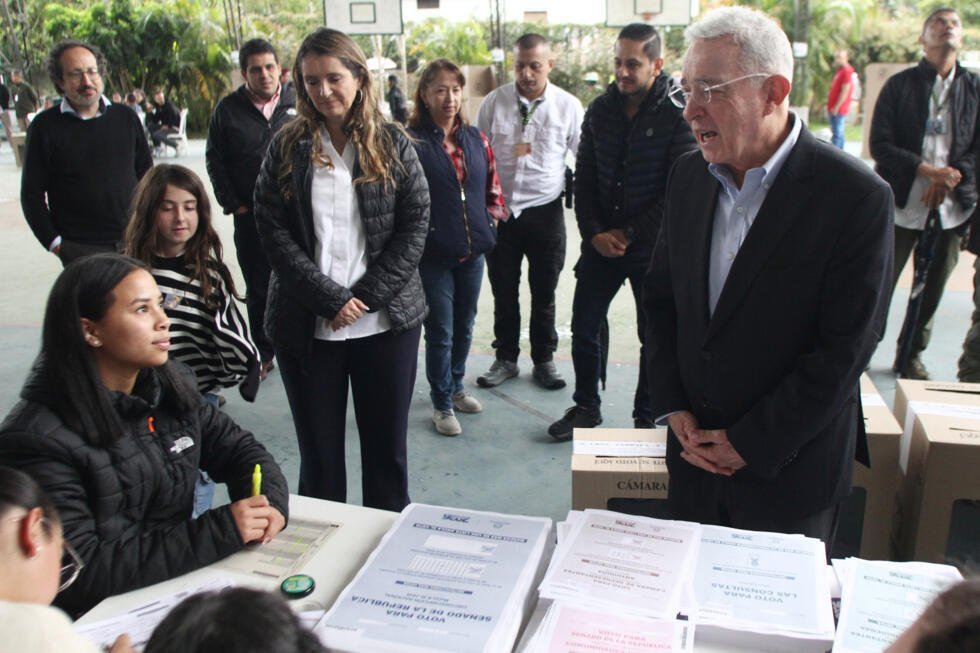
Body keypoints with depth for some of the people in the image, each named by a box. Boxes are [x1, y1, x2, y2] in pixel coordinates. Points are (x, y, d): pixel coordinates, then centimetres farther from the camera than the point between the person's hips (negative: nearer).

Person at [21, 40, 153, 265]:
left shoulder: (125, 117, 7)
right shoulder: (46, 126, 0)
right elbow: (32, 194, 2)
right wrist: (54, 242, -5)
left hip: (134, 240, 2)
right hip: (79, 250, -2)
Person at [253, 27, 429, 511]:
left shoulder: (393, 145, 3)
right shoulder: (287, 148, 3)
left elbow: (414, 226, -1)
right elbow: (272, 231, -3)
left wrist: (367, 296, -10)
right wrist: (331, 299, -12)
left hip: (387, 321, 0)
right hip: (306, 326, 0)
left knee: (387, 446, 10)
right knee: (319, 450, 8)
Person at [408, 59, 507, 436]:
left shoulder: (476, 139, 7)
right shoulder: (412, 141, -12)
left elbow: (493, 186, 16)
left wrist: (491, 218, 4)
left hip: (473, 252, 6)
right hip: (433, 255, -6)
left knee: (464, 327, 18)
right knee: (440, 332, 3)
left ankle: (455, 387, 38)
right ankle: (442, 404, 18)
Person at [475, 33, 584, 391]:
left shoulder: (568, 106, -2)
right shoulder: (494, 102, 0)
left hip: (545, 210, -1)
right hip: (499, 210, 1)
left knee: (544, 294, 10)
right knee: (504, 293, 11)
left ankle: (544, 361, 26)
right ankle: (506, 359, 27)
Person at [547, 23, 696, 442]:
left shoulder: (678, 114, -11)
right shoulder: (600, 109, 3)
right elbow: (584, 177, 6)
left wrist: (628, 233, -12)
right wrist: (594, 233, -6)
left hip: (652, 246, -4)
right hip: (601, 242, 4)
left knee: (654, 337, 7)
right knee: (583, 328, 9)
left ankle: (646, 417, 25)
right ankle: (586, 407, 28)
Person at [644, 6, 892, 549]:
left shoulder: (857, 198, -18)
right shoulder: (689, 176, 0)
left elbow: (845, 349, -18)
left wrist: (748, 443, -15)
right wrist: (673, 407, -3)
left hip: (789, 475, -4)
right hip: (694, 453, 5)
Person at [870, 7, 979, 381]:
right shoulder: (899, 85, 1)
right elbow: (879, 144, -6)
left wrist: (949, 179, -11)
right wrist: (927, 170, -17)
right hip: (902, 203, -3)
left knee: (932, 289, 10)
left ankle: (911, 356, 26)